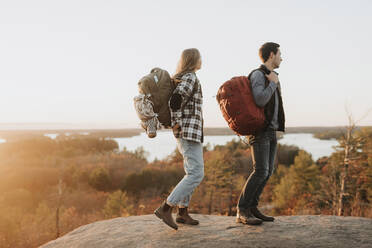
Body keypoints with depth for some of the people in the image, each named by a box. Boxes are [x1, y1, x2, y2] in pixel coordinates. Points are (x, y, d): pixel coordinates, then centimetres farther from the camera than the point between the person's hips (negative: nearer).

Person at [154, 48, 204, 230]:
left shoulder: (180, 78, 18)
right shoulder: (190, 77, -10)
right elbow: (175, 99, -23)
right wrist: (177, 124, -16)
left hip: (185, 133, 10)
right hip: (189, 131, -10)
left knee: (192, 172, 13)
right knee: (196, 174, -11)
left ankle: (182, 212, 16)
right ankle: (165, 208, -12)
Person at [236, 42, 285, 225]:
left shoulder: (272, 77, 18)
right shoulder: (257, 75, -11)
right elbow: (260, 100, -24)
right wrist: (273, 83, -13)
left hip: (271, 131, 9)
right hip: (259, 130, -9)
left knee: (268, 171, 5)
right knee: (260, 172, -16)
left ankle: (251, 208, 11)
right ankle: (242, 212, -10)